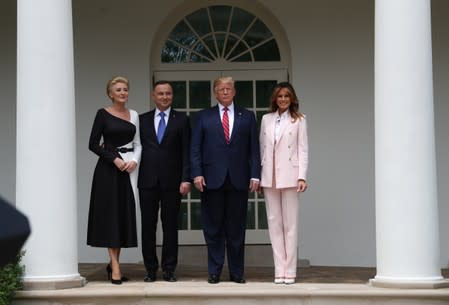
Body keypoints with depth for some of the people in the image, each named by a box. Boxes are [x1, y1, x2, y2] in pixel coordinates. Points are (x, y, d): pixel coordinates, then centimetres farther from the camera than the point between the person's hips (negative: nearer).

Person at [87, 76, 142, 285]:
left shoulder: (134, 115, 11)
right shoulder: (103, 114, -2)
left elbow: (137, 144, 13)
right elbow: (93, 144, -5)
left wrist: (134, 161, -6)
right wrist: (114, 159, -14)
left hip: (129, 169, 5)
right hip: (108, 169, -5)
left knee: (125, 215, 5)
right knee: (110, 214, -4)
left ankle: (113, 263, 16)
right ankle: (115, 267, -3)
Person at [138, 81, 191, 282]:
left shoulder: (181, 120, 5)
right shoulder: (143, 120, 10)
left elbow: (186, 152, 0)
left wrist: (186, 179, -9)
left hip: (172, 181, -1)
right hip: (148, 181, 2)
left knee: (170, 226, 3)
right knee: (148, 226, 4)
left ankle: (169, 269, 11)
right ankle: (150, 269, 13)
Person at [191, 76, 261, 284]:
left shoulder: (247, 117, 10)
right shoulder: (204, 117, 8)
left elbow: (254, 149, 6)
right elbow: (195, 148, 4)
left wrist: (255, 175, -3)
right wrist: (197, 174, -7)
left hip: (238, 180, 1)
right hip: (212, 179, 0)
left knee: (236, 229, 5)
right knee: (213, 228, 4)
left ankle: (236, 272, 12)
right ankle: (214, 272, 11)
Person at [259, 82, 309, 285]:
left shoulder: (298, 120, 3)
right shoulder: (266, 119, 12)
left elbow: (303, 150, 0)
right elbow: (261, 148, 12)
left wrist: (302, 177, -8)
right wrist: (257, 176, 7)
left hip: (289, 175, -3)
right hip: (269, 176, 3)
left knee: (290, 223, -1)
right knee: (274, 222, 3)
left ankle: (290, 270, 4)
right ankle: (279, 270, 8)